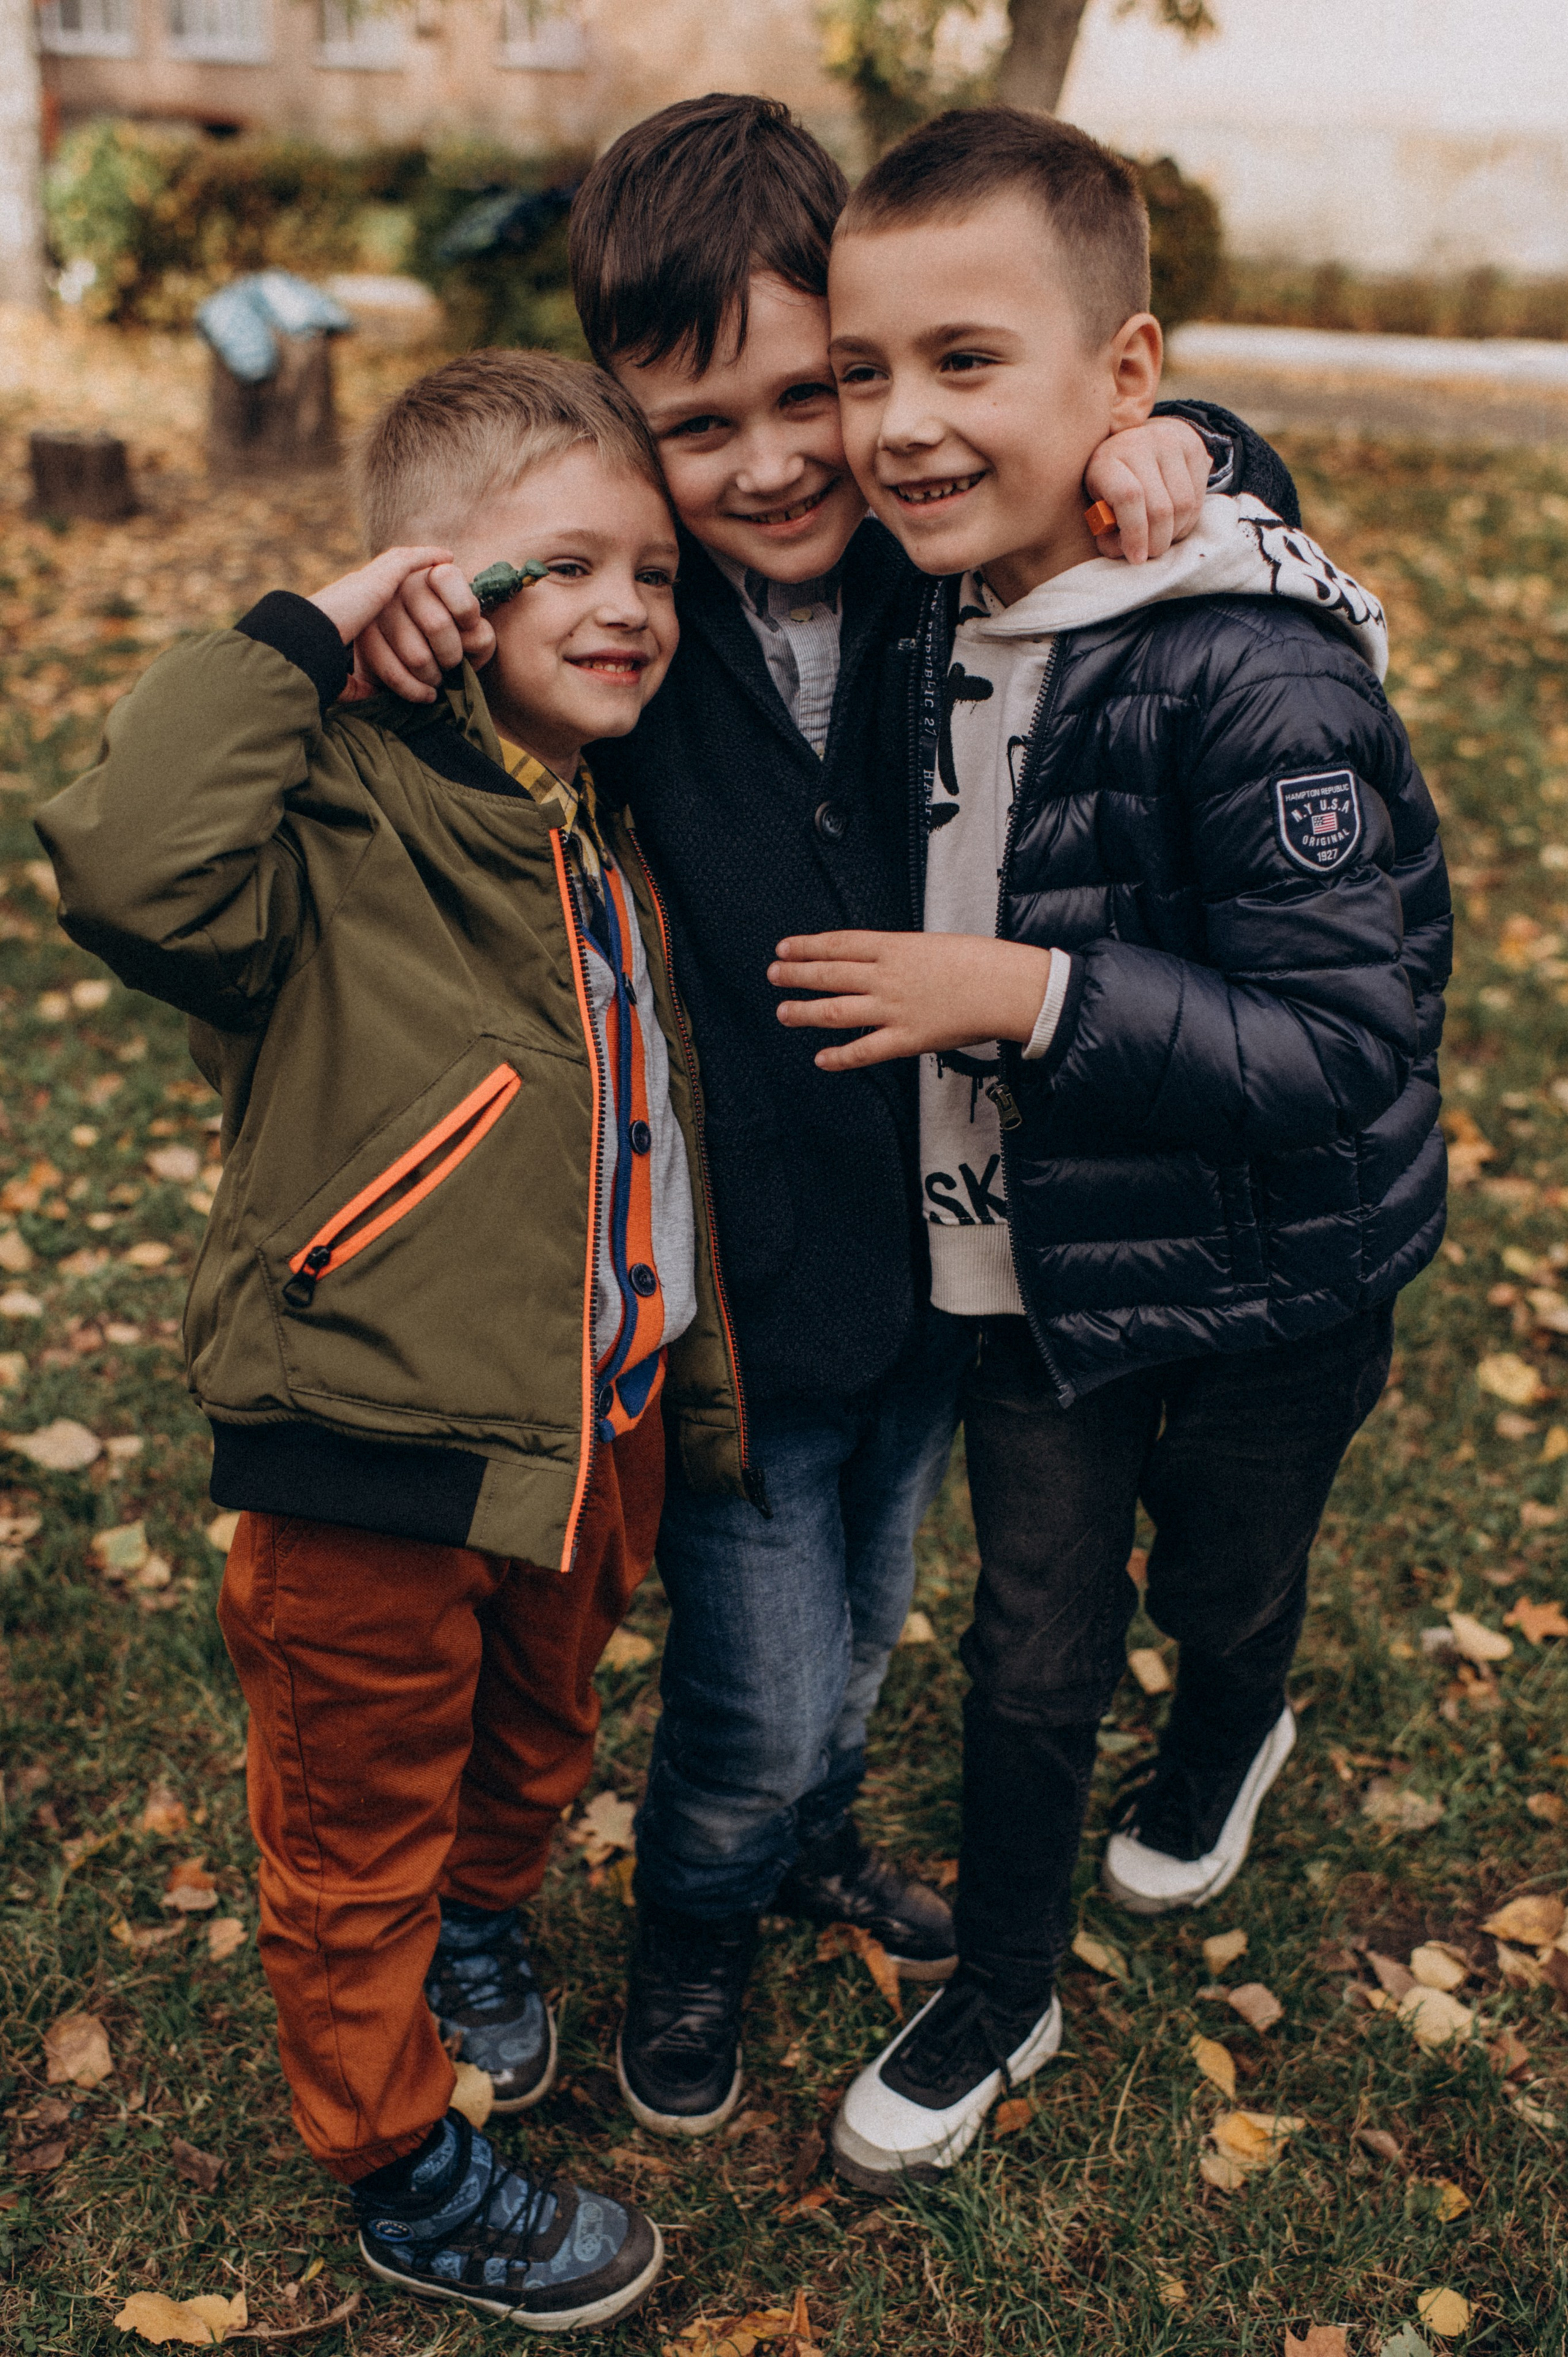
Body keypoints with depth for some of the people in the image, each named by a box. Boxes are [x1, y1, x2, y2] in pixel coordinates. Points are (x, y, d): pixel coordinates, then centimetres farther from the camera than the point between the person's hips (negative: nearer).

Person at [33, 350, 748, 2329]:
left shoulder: (610, 850, 8)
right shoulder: (341, 823, -18)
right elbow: (133, 867, -41)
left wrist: (702, 1406, 21)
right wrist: (300, 638, -30)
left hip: (587, 1442, 8)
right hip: (373, 1459, -7)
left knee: (535, 1737, 29)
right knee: (358, 1821, 15)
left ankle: (478, 1932, 60)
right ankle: (402, 2166, 37)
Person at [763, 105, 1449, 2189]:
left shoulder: (1257, 674, -28)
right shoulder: (931, 619, -4)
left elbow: (1349, 1039, -28)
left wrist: (1026, 994, -29)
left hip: (1256, 1290, -4)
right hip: (1028, 1259, 4)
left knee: (1221, 1588, 24)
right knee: (1029, 1650, 16)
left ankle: (1225, 1750, 60)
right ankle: (1001, 1992, 39)